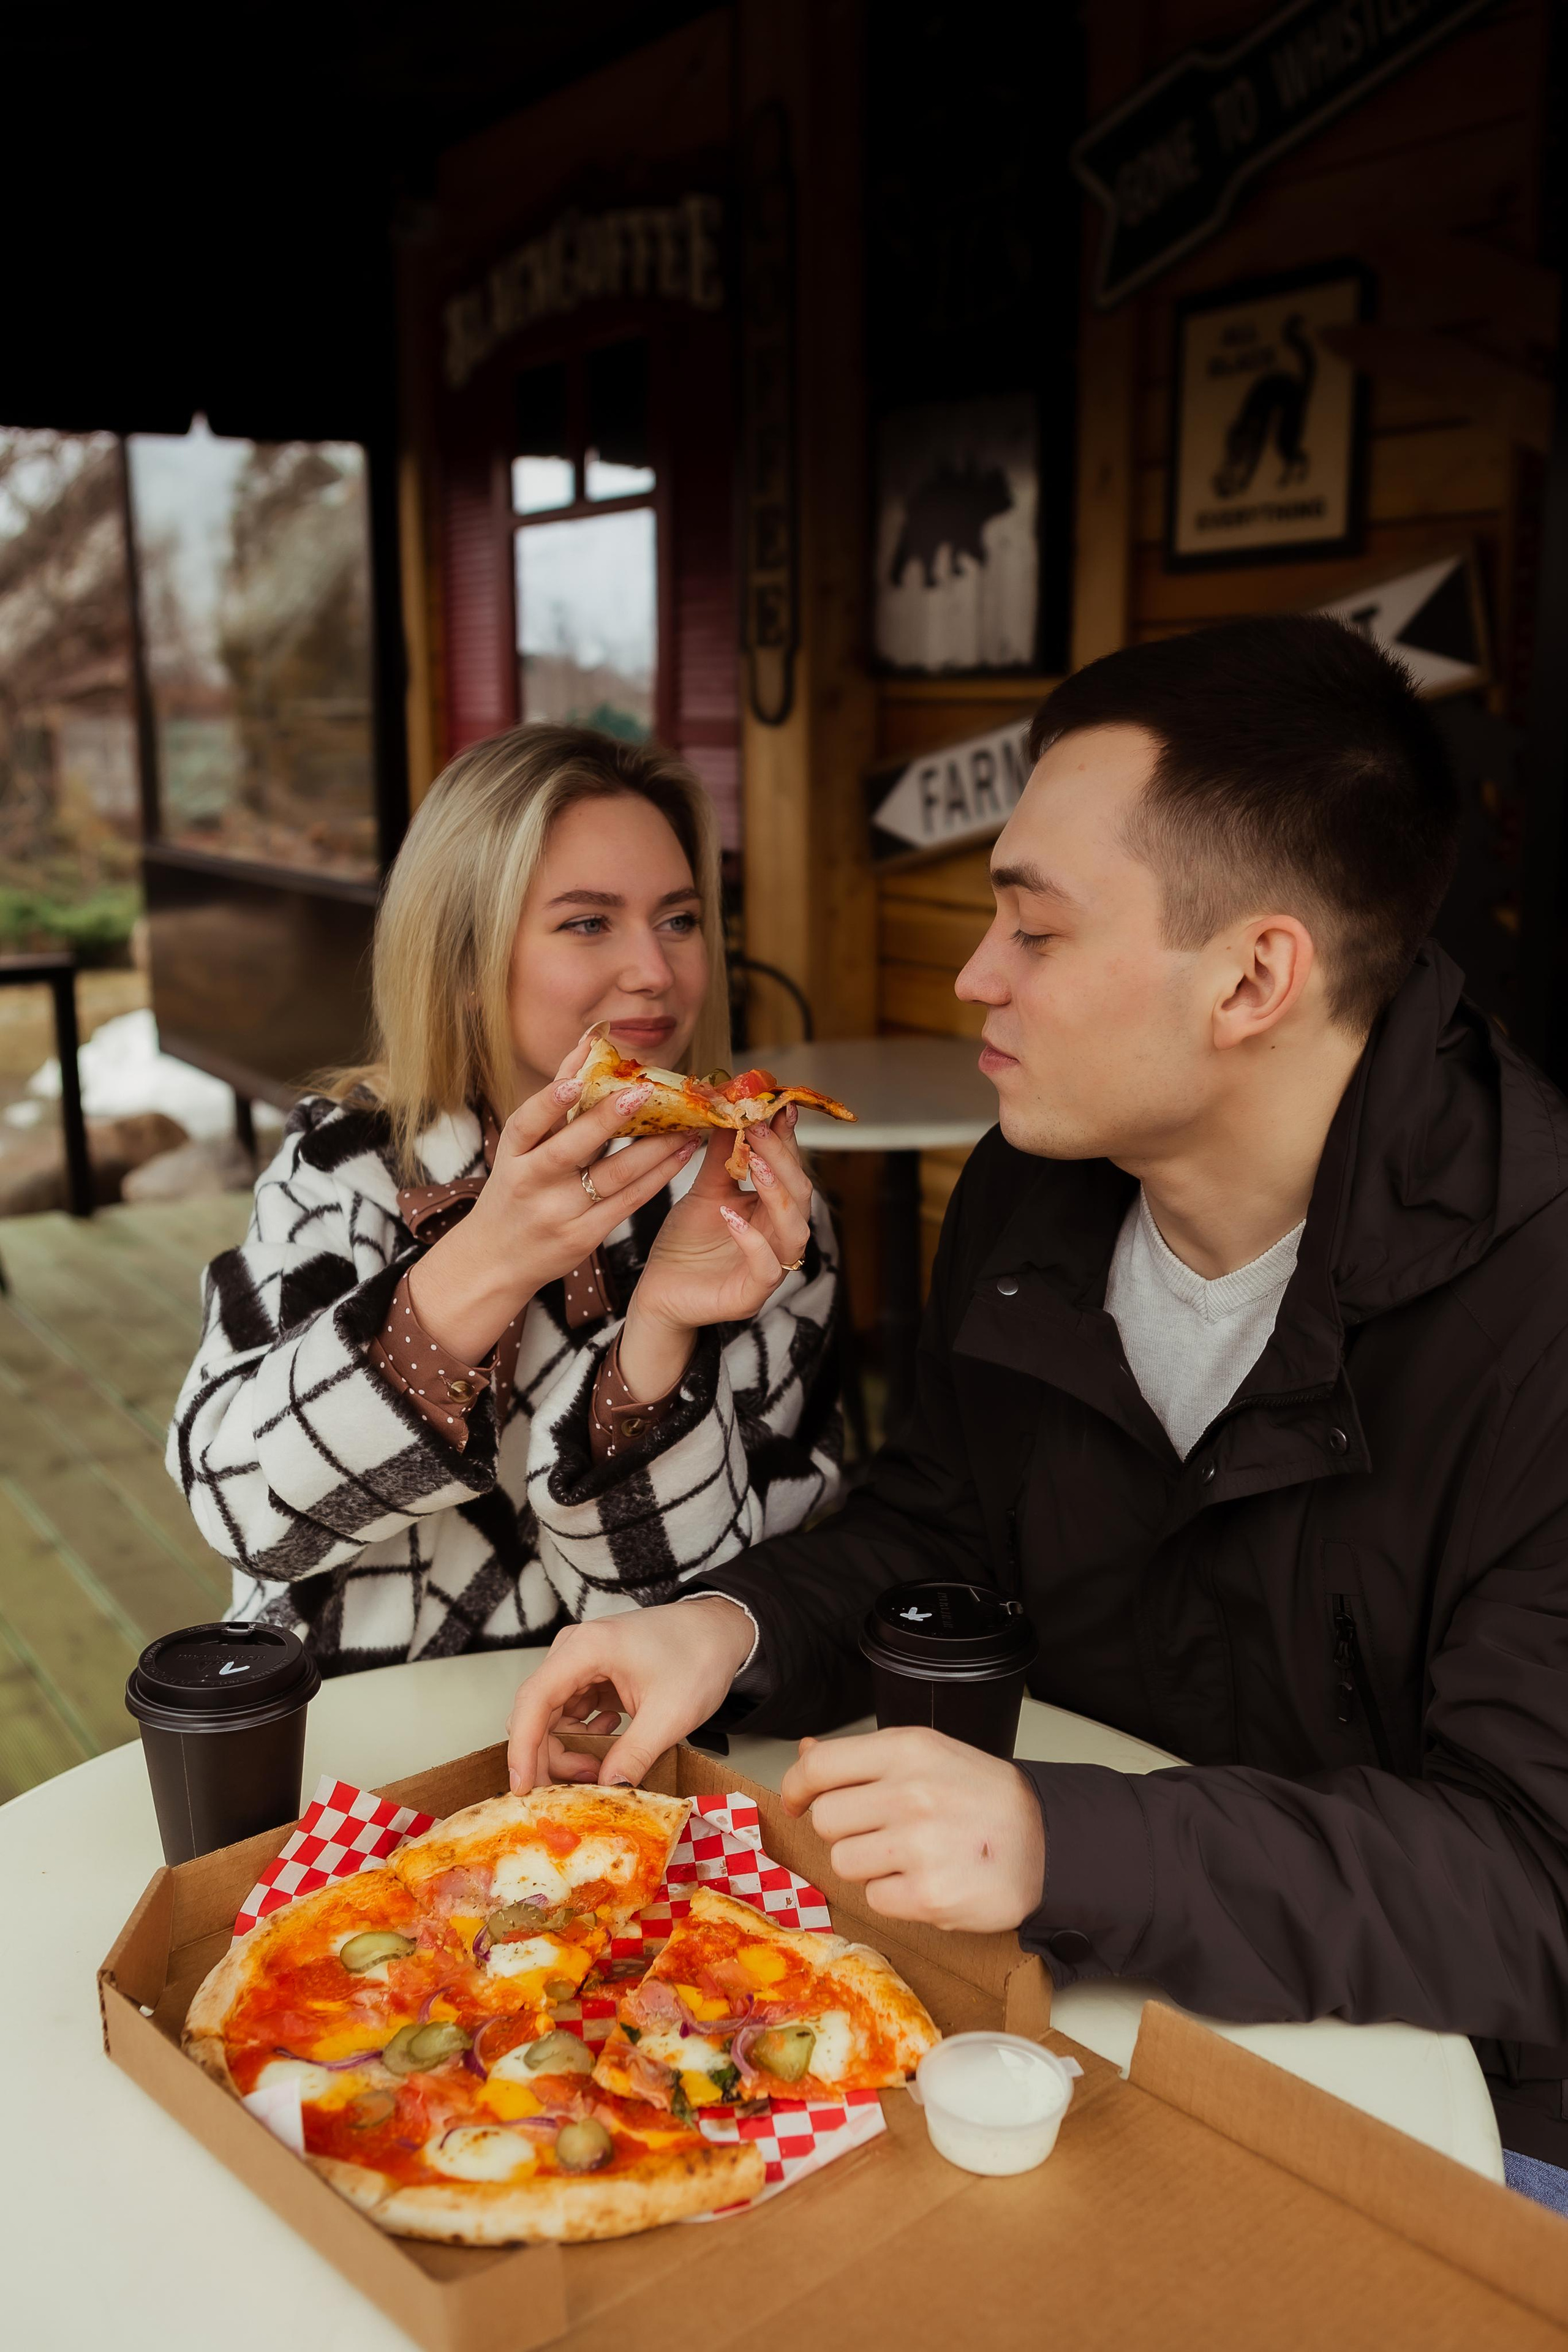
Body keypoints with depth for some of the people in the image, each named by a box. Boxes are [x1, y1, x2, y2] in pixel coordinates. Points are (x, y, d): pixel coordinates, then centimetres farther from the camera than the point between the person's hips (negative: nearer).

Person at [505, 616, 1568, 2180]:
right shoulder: (1031, 1197, -3)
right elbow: (938, 1537, 9)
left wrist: (1065, 1851, -37)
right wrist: (737, 1627, -12)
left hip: (1437, 2094, -5)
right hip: (1071, 1994, 6)